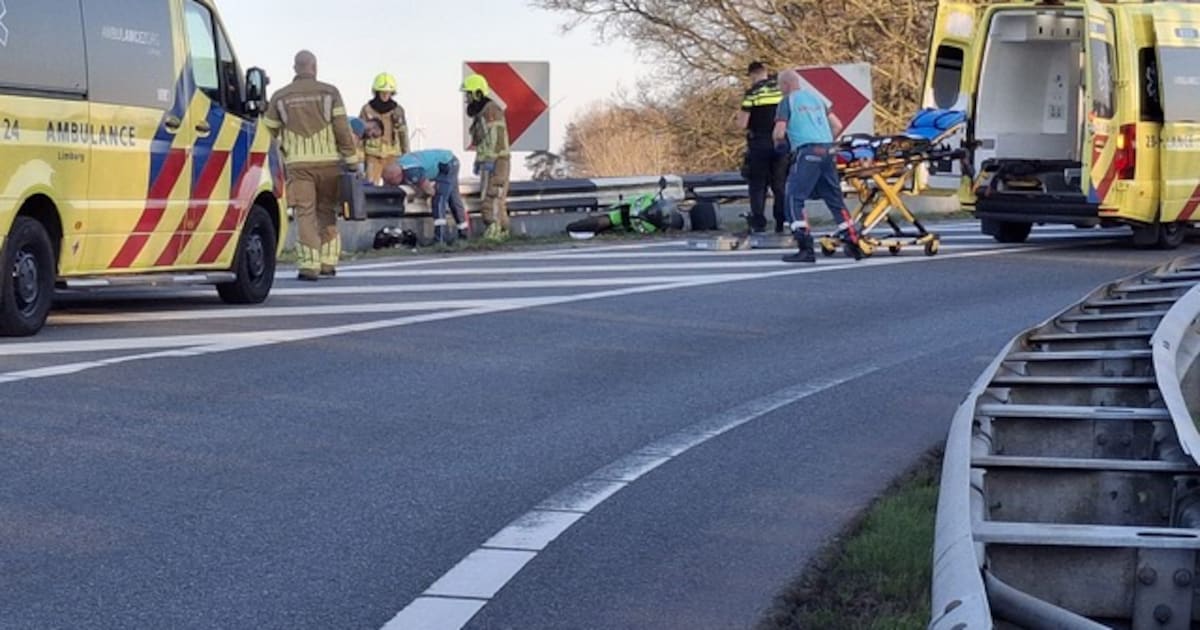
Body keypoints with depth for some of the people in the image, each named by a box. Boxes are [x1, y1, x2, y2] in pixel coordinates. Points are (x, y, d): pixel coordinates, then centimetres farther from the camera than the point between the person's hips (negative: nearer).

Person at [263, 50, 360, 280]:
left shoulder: (280, 97, 7)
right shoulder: (329, 93, 3)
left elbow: (270, 131, 10)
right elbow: (343, 130, -2)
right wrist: (352, 160, 1)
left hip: (298, 164, 0)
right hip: (328, 161, 0)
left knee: (305, 213, -2)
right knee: (326, 211, 13)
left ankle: (309, 266, -10)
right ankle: (328, 262, 13)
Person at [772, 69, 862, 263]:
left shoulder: (787, 101, 1)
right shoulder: (816, 97, 20)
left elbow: (779, 132, -8)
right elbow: (837, 126, 18)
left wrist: (778, 143, 13)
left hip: (807, 152, -6)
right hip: (827, 151, 6)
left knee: (794, 200, -2)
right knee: (835, 199, 13)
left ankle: (806, 249, -11)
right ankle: (853, 245, 13)